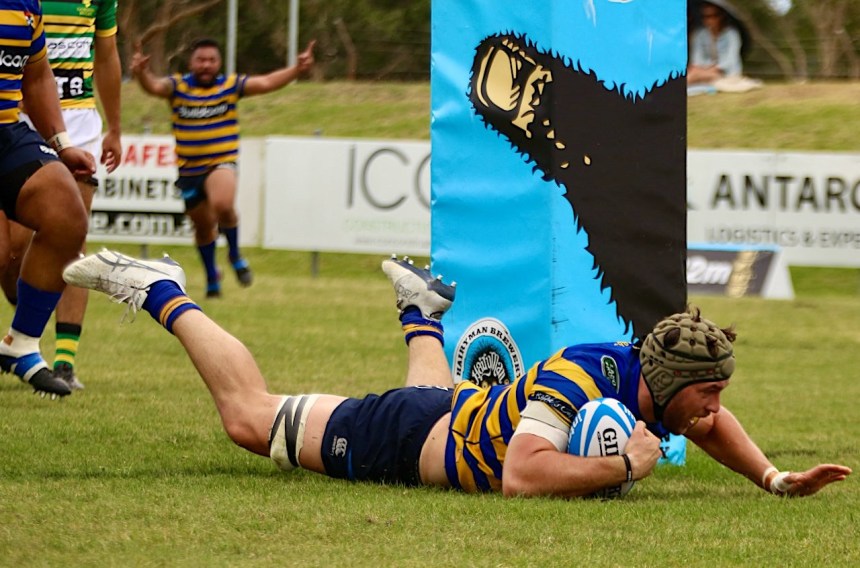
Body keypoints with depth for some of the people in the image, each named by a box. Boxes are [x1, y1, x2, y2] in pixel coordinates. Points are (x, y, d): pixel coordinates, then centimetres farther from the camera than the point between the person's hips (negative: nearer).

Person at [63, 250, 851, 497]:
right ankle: (161, 295, 24)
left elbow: (712, 423, 5)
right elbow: (522, 477, -54)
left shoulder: (659, 385, -18)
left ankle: (420, 306, 66)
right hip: (398, 441, -7)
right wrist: (624, 466, -45)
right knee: (249, 415, 10)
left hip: (467, 410, 8)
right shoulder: (575, 383, -41)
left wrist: (774, 479, -10)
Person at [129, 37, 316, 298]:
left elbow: (266, 83, -11)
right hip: (188, 170, 2)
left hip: (221, 163, -2)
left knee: (222, 205, -32)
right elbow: (155, 86, -22)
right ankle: (211, 275, 42)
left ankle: (234, 253, -4)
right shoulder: (178, 86, -4)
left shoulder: (231, 85, -3)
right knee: (203, 225, 16)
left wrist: (296, 70, -26)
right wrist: (142, 74, -45)